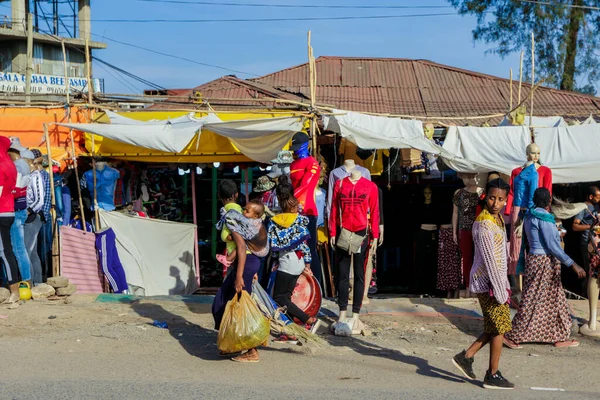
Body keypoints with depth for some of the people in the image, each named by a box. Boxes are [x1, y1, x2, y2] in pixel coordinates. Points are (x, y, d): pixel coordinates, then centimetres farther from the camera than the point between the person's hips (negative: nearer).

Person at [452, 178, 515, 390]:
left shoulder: (498, 220, 12)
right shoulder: (484, 224, -19)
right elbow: (489, 260, -21)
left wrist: (504, 284, 17)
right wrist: (500, 290, -20)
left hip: (496, 280, 9)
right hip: (487, 282, -9)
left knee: (495, 327, 13)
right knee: (499, 327, -1)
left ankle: (466, 356, 20)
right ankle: (493, 375, 9)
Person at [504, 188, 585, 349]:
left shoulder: (531, 216, 11)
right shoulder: (543, 218, -18)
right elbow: (552, 245, -22)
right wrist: (572, 264, -22)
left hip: (535, 259, 10)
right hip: (544, 262, -10)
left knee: (554, 300, 14)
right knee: (533, 301, -3)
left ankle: (559, 337, 19)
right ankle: (513, 336, 2)